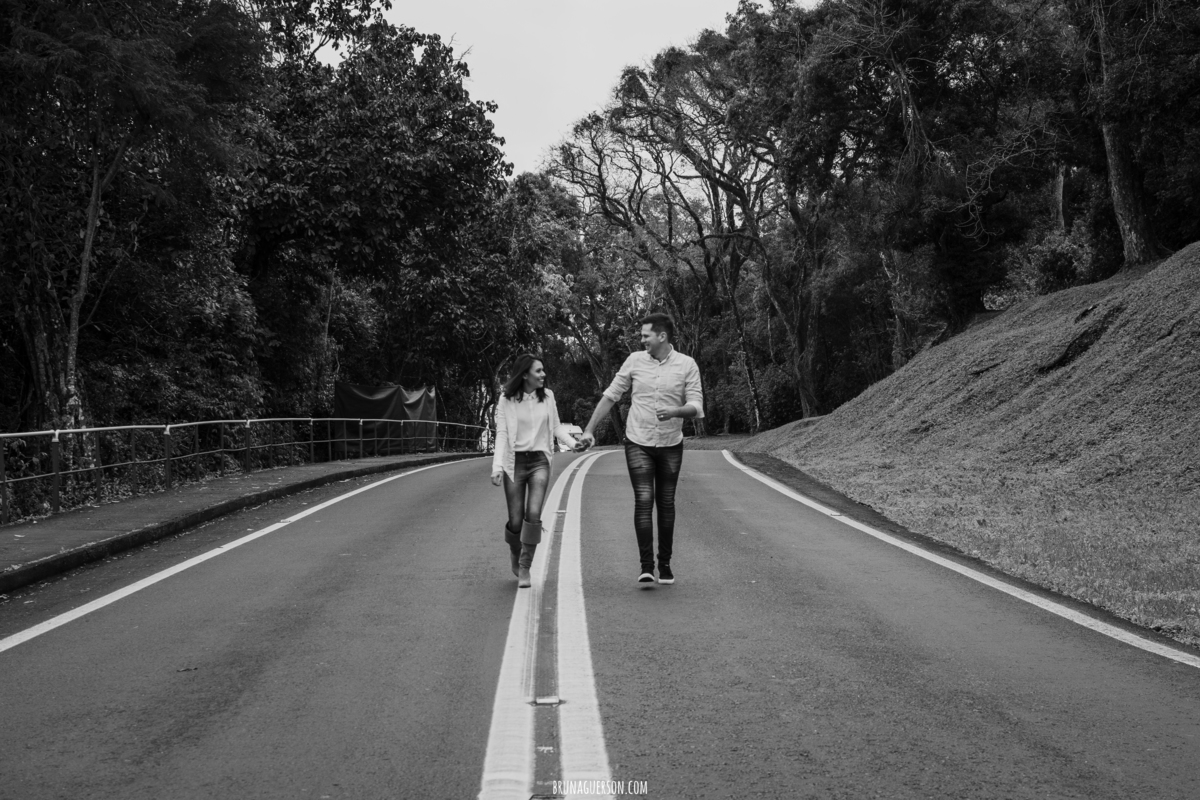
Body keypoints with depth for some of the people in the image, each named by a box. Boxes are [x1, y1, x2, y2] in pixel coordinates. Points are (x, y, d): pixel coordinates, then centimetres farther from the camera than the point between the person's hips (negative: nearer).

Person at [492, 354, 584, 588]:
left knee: (533, 514, -15)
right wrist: (497, 466, -16)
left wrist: (572, 442, -4)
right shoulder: (507, 400, -4)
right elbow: (501, 433, -7)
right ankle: (515, 555, 32)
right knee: (516, 520, 0)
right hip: (514, 462, -1)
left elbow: (556, 427, 14)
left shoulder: (547, 396, 5)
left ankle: (524, 568, -3)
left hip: (539, 461, 2)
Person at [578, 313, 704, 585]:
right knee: (643, 501, -12)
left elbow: (696, 407, -8)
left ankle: (665, 564, 21)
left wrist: (674, 411, -29)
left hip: (671, 445, 0)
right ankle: (646, 566, -12)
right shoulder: (635, 360, -1)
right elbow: (610, 395, 5)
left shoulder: (687, 365, -5)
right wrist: (589, 429, 2)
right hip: (638, 443, 0)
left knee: (666, 504, 9)